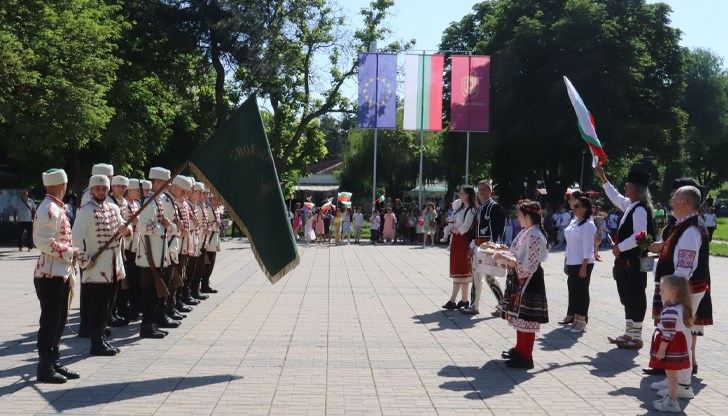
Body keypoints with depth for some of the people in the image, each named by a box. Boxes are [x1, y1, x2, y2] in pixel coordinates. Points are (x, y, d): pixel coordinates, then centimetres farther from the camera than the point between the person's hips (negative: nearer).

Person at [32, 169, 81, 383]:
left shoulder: (56, 208, 15)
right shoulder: (49, 209, -16)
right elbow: (43, 241, -24)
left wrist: (70, 267, 20)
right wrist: (69, 253, -17)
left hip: (60, 273, 10)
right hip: (50, 275, -10)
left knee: (59, 320, 14)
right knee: (50, 321, -3)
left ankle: (55, 363, 22)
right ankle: (45, 368, 4)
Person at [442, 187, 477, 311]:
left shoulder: (471, 210, -11)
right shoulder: (461, 208, 17)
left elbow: (464, 228, -17)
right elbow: (454, 224, 20)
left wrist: (455, 230, -2)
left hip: (463, 242, -9)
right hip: (456, 241, 9)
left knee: (460, 271, -8)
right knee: (459, 270, 9)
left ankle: (453, 300, -9)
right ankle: (464, 299, 13)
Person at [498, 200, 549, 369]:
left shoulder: (535, 236, -23)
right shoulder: (525, 232, 8)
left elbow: (527, 267, -25)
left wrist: (506, 258, -21)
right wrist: (505, 255, 2)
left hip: (529, 281, -10)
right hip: (519, 280, 10)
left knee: (526, 319, -1)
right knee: (519, 317, 20)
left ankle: (526, 357, 9)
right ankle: (520, 349, 34)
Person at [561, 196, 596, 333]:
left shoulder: (588, 225, -12)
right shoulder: (573, 222, 13)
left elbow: (588, 248, -17)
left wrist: (584, 266, -21)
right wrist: (566, 262, 16)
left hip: (583, 264, -8)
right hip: (572, 263, 8)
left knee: (582, 290, -4)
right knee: (572, 289, 13)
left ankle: (581, 320, -1)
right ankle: (571, 316, 23)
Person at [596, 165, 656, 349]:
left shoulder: (640, 209, -18)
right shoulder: (630, 205, 10)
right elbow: (615, 197, 29)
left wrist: (619, 247, -17)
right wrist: (603, 178, 28)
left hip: (634, 263, -10)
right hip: (625, 261, 10)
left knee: (635, 299, -1)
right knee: (627, 298, 16)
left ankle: (636, 338, 7)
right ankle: (629, 334, 26)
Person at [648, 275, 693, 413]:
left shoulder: (669, 311, -26)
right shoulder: (680, 307, 4)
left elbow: (667, 334, -24)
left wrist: (661, 350, -19)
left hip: (670, 346, -9)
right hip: (678, 343, 9)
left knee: (671, 374, 1)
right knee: (672, 374, 21)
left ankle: (672, 402, 9)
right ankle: (671, 396, 33)